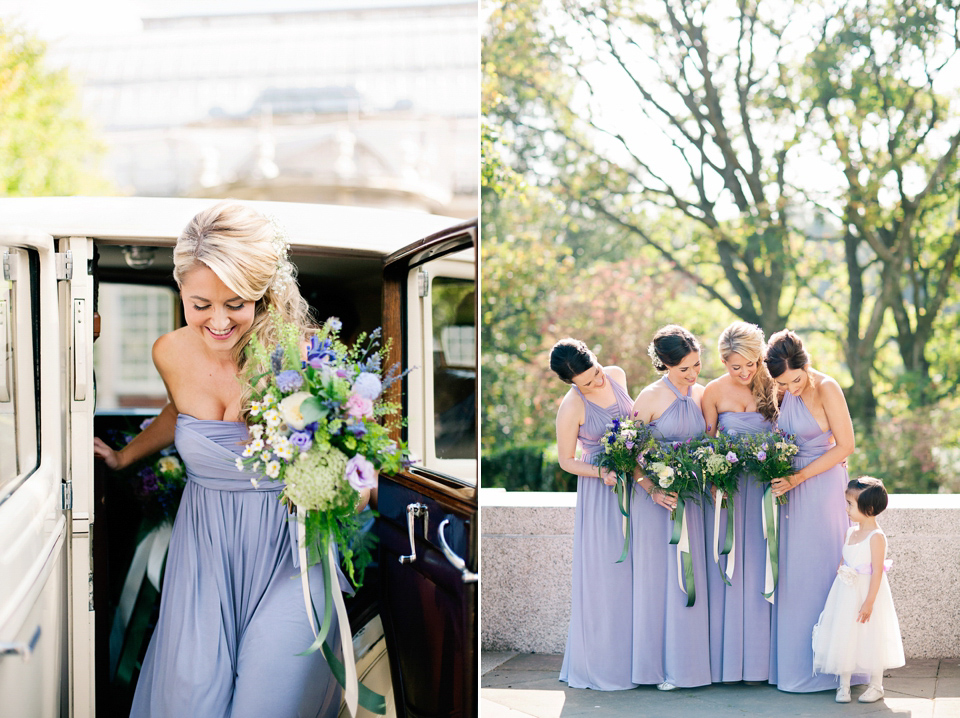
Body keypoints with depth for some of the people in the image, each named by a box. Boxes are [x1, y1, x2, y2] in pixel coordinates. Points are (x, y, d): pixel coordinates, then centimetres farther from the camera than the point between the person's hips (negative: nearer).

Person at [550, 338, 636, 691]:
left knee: (635, 567, 8)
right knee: (605, 572, -2)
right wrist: (602, 473, -21)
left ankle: (633, 657, 17)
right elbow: (567, 461, -8)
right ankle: (604, 663, 10)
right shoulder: (571, 407, -17)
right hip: (600, 492, -6)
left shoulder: (617, 375, 0)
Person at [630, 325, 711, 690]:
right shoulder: (651, 397, -9)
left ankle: (688, 661, 13)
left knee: (690, 576, 5)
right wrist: (653, 490, -17)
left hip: (690, 496, 5)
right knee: (658, 576, -2)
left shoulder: (702, 395, 7)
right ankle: (660, 664, 5)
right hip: (655, 495, -5)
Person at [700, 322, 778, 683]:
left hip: (765, 487, 0)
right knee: (726, 568, 1)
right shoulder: (714, 392, 1)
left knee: (759, 568, 1)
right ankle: (728, 658, 7)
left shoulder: (773, 387, 0)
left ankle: (761, 657, 8)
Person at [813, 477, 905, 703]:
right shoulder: (850, 532, 7)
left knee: (871, 638, 3)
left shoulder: (876, 536, -15)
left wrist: (869, 602, -20)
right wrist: (839, 585, 11)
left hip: (868, 590, -7)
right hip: (846, 593, 7)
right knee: (844, 636, 7)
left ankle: (876, 685, 18)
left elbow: (877, 571, -18)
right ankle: (844, 685, 17)